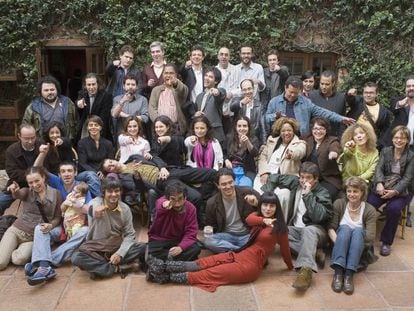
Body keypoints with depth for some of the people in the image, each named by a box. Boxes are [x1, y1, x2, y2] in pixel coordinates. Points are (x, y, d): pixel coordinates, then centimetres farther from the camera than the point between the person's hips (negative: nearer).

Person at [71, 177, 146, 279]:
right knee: (76, 258, -31)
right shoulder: (95, 203, -14)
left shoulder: (125, 209, -5)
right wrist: (95, 214, -67)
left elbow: (129, 235, -4)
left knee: (143, 247, -21)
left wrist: (120, 253, -21)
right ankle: (118, 268, -27)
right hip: (96, 249, -2)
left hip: (118, 247, 3)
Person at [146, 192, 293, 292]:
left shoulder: (279, 227, -2)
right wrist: (263, 221, -22)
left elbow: (285, 248, 9)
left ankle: (168, 277, -16)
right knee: (203, 263, -11)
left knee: (211, 273, -12)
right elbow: (248, 219, -9)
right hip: (238, 255, 6)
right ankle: (163, 266, -21)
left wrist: (291, 267, 18)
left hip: (250, 265, -6)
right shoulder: (258, 216, 12)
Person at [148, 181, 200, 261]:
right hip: (159, 240, -2)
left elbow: (191, 233, -14)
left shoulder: (191, 209, -13)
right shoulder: (162, 202, -20)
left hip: (179, 240, 2)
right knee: (152, 254, -32)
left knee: (195, 249, -26)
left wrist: (181, 247, -33)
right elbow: (159, 205, -47)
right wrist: (164, 205, -73)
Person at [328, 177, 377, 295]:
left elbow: (370, 238, -13)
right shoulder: (339, 204, -2)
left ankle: (349, 274, -43)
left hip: (360, 248, 0)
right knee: (345, 228, -29)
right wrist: (338, 242, -24)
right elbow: (330, 228, -6)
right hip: (340, 243, 0)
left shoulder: (370, 210, -5)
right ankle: (338, 272, -43)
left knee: (358, 230, -30)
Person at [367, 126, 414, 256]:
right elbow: (379, 169, -3)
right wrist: (379, 184, -25)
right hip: (382, 187, 2)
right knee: (368, 205, -25)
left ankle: (386, 242, -13)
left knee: (393, 208, -32)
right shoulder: (385, 151, 9)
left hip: (401, 190, -2)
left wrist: (395, 191, -25)